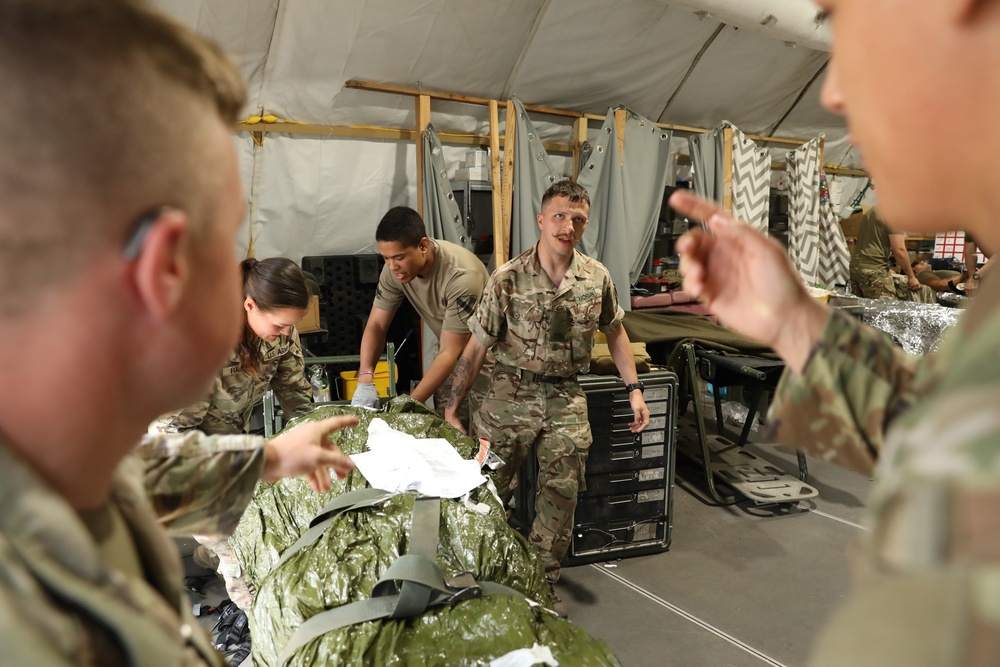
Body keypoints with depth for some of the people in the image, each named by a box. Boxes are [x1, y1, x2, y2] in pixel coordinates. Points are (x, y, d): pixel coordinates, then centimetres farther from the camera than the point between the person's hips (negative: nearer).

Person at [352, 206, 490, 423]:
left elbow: (450, 353, -28)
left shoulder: (461, 276, -33)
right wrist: (365, 379, -24)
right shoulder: (395, 268, -16)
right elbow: (376, 325, -8)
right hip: (450, 351, 5)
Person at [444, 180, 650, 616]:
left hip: (566, 399, 3)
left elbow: (615, 332, 13)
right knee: (489, 490, 5)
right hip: (511, 395, -2)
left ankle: (544, 582, 28)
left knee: (561, 496, 8)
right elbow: (475, 348, -8)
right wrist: (451, 407, -7)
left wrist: (634, 389, 8)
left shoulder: (596, 278, -2)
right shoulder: (508, 279, -12)